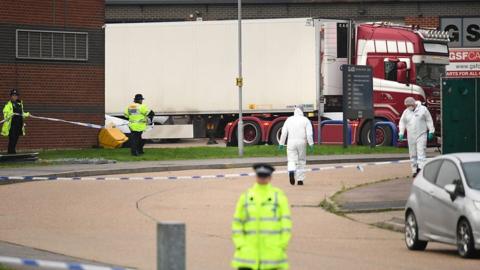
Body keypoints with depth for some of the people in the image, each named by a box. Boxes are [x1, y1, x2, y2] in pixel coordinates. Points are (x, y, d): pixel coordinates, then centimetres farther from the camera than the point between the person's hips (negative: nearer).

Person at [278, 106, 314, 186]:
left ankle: (291, 172, -29)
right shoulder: (305, 120, 1)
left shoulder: (289, 120, 7)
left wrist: (281, 143, 11)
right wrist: (311, 144, -4)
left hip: (291, 142, 1)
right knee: (301, 161, 11)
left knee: (292, 160, 2)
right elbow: (309, 133, -7)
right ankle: (300, 180, 11)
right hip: (301, 142, -1)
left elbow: (284, 133, 5)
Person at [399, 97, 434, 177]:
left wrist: (431, 131, 0)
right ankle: (415, 170, 11)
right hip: (411, 136, 4)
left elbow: (429, 120, 3)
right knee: (413, 154, 5)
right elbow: (402, 122, 14)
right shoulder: (406, 112, 8)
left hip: (421, 135, -4)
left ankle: (421, 169, -22)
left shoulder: (423, 109, -2)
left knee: (421, 152, -14)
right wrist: (401, 133, 5)